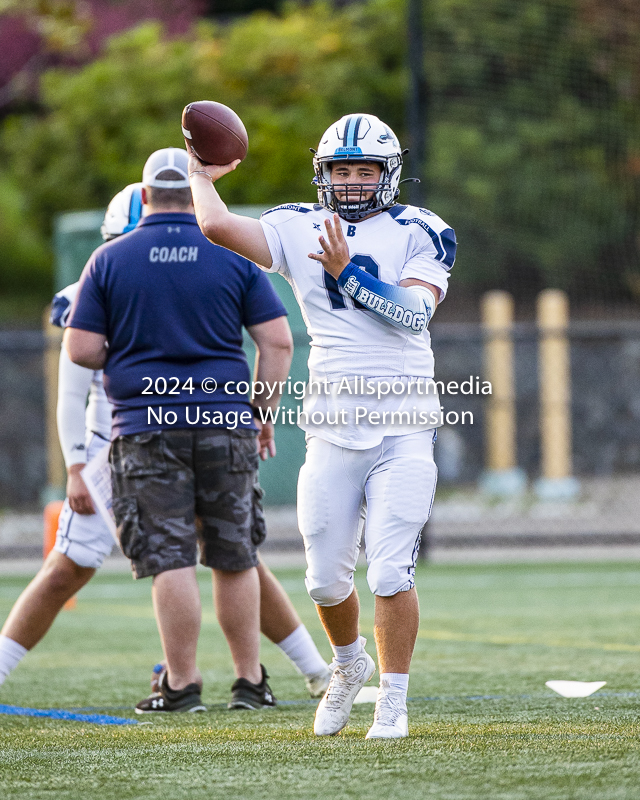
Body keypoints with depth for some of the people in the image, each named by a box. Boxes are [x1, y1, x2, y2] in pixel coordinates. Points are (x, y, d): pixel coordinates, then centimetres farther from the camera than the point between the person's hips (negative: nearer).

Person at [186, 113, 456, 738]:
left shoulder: (417, 233, 2)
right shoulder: (298, 230, 6)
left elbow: (413, 312, -13)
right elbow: (216, 227, -8)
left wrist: (347, 270, -17)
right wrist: (201, 176, 7)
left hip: (403, 429, -2)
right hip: (332, 426, 2)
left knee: (390, 574, -10)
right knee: (327, 579, 5)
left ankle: (393, 698, 4)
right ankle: (349, 666, 34)